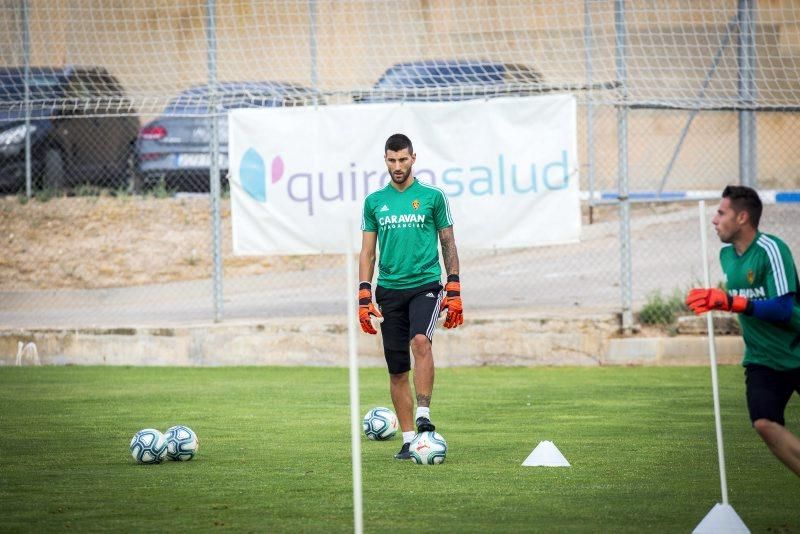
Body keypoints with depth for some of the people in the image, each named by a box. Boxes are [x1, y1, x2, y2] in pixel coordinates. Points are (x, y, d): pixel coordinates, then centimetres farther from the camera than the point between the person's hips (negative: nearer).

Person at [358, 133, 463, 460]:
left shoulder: (432, 197, 3)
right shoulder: (374, 202, 9)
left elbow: (448, 245, 7)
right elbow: (367, 252, 12)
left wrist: (454, 292, 1)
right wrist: (364, 298, 4)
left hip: (425, 285, -3)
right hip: (390, 291, 3)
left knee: (421, 341, -30)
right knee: (397, 370, 2)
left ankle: (423, 414, -29)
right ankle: (408, 439, 8)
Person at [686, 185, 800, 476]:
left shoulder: (771, 250, -19)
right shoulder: (726, 254, 6)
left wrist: (730, 301, -34)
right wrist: (716, 301, 8)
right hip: (762, 360, 6)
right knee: (765, 424, -16)